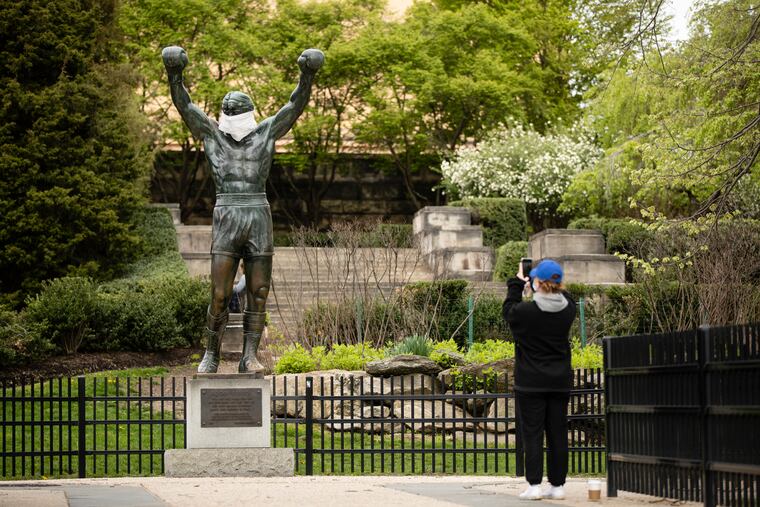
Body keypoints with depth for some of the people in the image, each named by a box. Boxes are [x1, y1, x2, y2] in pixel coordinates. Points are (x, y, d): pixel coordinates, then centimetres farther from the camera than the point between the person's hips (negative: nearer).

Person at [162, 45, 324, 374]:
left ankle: (249, 358, 10)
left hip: (259, 221, 1)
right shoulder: (211, 133, 9)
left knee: (258, 295, 2)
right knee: (219, 297, -4)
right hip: (226, 221, -1)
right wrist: (174, 72, -16)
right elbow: (183, 104, 0)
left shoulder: (266, 132, 11)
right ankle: (211, 356, 13)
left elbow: (297, 104, 4)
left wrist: (308, 73, -11)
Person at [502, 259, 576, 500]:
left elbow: (508, 310, 5)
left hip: (531, 383, -4)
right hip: (560, 381, 4)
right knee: (557, 433, 9)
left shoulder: (525, 311, -16)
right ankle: (557, 485, 12)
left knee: (532, 433, 1)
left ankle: (534, 485, -1)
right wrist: (552, 287, 14)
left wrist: (517, 283, 15)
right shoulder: (568, 309, -5)